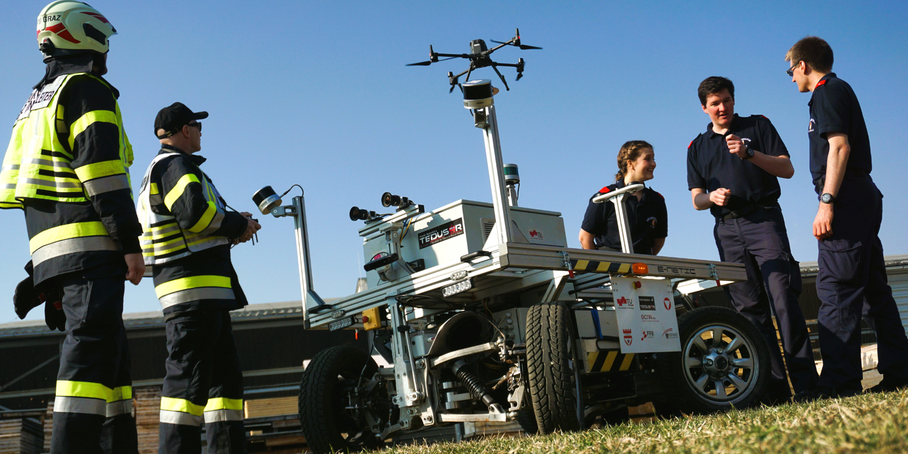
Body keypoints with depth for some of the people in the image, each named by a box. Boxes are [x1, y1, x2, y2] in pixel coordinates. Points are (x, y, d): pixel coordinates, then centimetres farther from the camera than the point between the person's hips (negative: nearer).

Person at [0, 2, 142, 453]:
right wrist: (131, 242, -16)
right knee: (92, 346, -16)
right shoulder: (87, 89, -2)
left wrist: (44, 262, 25)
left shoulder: (37, 103, 27)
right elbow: (102, 172, -14)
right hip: (90, 241, -9)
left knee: (109, 351, 12)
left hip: (48, 246, 9)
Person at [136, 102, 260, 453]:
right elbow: (195, 212, -22)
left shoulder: (159, 169, 27)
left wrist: (233, 226, 11)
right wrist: (238, 225, -7)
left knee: (224, 374, 12)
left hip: (206, 291, 11)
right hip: (194, 283, -11)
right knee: (189, 375, -13)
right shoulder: (176, 165, -6)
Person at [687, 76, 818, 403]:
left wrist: (748, 153, -11)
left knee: (782, 297, -16)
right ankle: (773, 386, -1)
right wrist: (712, 196, -7)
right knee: (749, 308, -2)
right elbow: (696, 199, 16)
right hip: (727, 230, 3)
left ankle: (805, 383, -16)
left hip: (763, 219, -3)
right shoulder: (698, 147, 20)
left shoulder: (757, 126, 13)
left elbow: (787, 169, 3)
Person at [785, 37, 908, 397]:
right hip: (864, 197, 11)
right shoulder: (840, 91, 25)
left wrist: (826, 201, -22)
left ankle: (840, 382, -16)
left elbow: (839, 146, -17)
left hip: (846, 198, -11)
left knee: (835, 288, -14)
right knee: (874, 289, 11)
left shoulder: (827, 91, -5)